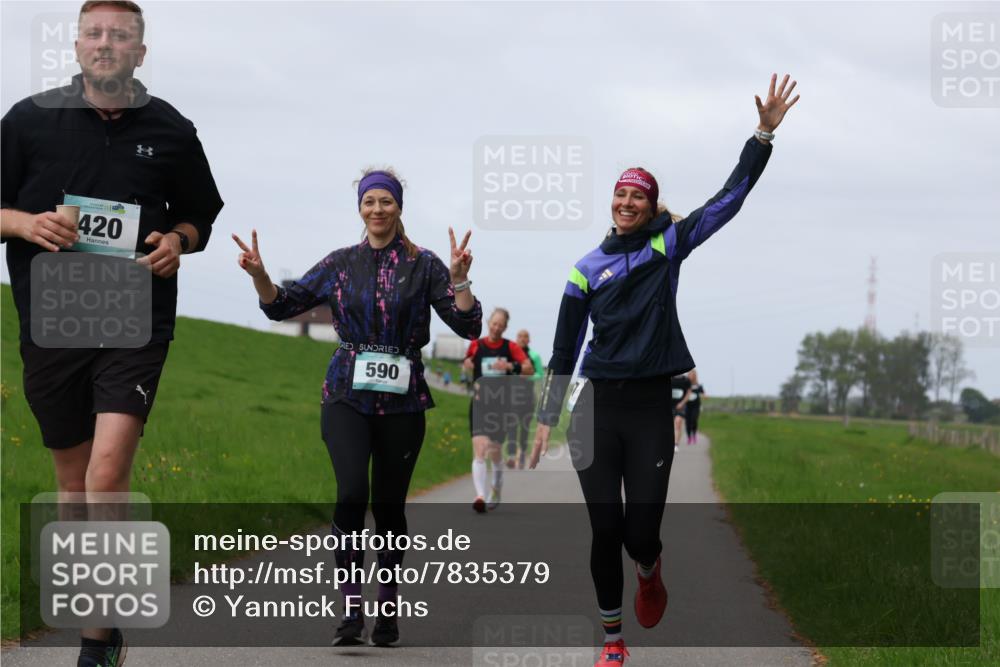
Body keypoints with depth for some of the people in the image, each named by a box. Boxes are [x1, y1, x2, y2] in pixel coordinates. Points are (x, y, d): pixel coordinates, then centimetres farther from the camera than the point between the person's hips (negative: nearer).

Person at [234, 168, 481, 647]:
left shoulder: (423, 266, 3)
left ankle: (387, 607, 19)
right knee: (351, 493, -19)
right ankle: (351, 608, -14)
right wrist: (259, 275, -8)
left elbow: (468, 326, -2)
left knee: (388, 503, 3)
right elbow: (282, 306, 11)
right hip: (347, 395, 0)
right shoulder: (341, 264, 8)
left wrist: (459, 280, -19)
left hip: (401, 399, 0)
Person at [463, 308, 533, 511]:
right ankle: (480, 496, -29)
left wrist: (511, 366, -26)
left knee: (495, 452, 12)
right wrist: (468, 365, 1)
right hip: (480, 405, 0)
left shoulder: (510, 347, 0)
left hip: (501, 406, 0)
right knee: (479, 449, -17)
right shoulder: (476, 345, 4)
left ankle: (495, 494, 36)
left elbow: (529, 369, -10)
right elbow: (468, 363, 24)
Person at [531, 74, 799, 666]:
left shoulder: (668, 246, 5)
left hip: (651, 406, 0)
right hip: (597, 407, 1)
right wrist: (547, 419, 6)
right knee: (606, 529, -1)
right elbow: (565, 350, 9)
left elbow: (731, 197, 0)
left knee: (641, 532, -4)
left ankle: (650, 572, 33)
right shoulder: (588, 268, 6)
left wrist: (765, 134, -8)